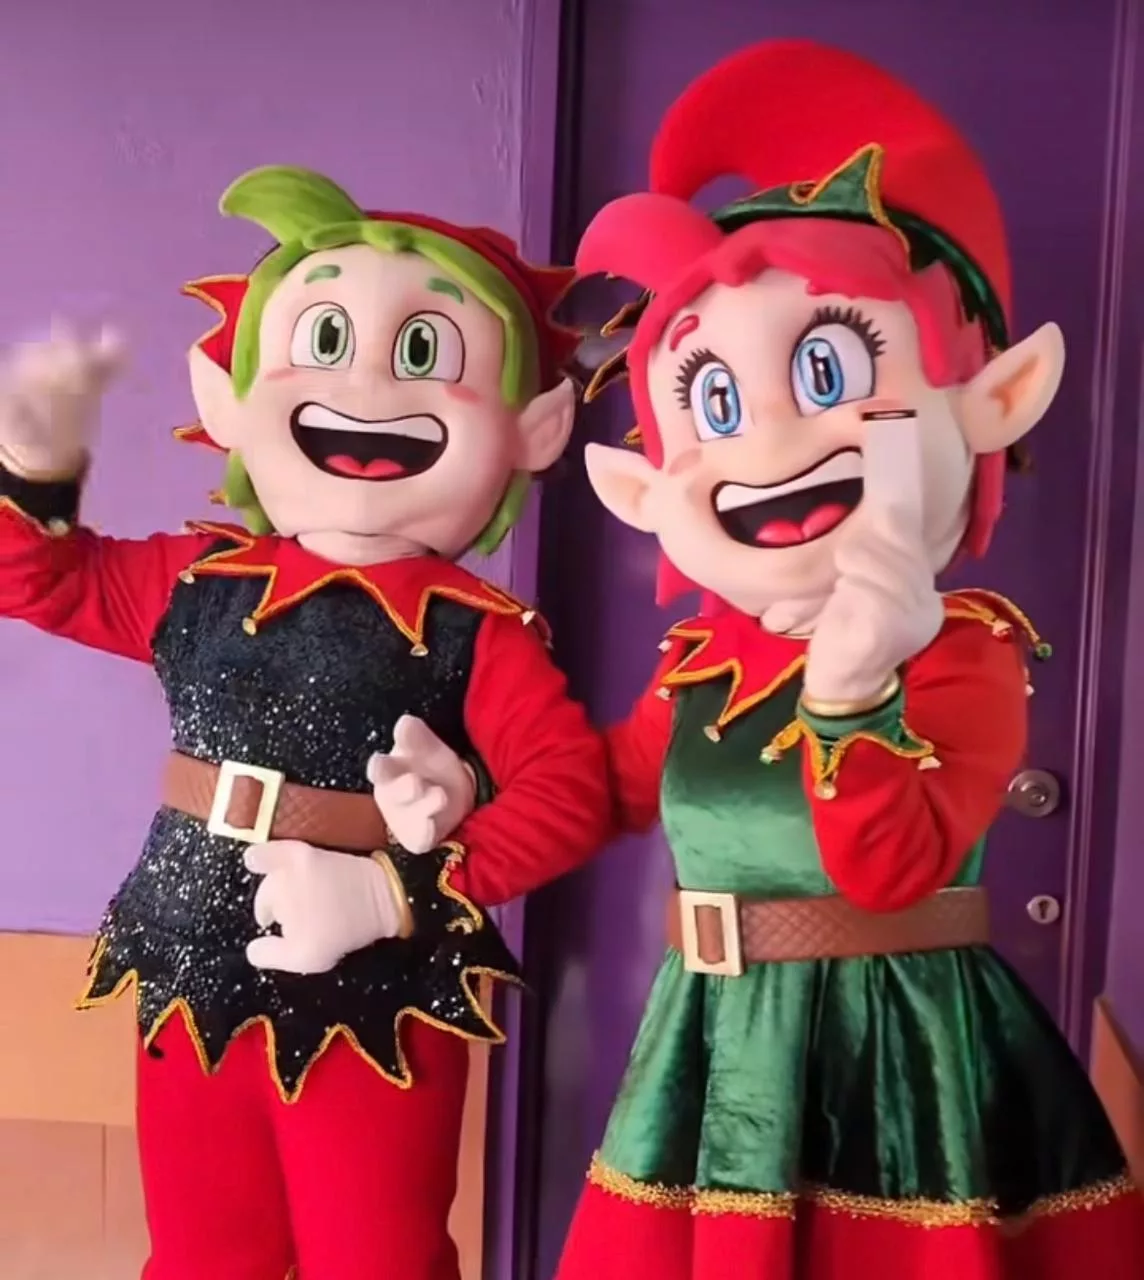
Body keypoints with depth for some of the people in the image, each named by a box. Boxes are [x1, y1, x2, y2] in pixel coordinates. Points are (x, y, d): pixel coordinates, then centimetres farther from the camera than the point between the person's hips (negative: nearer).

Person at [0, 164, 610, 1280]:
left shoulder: (474, 632, -14)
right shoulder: (200, 580, 0)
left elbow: (567, 790, -18)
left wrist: (402, 893, -23)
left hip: (377, 1003, -4)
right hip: (193, 974, 4)